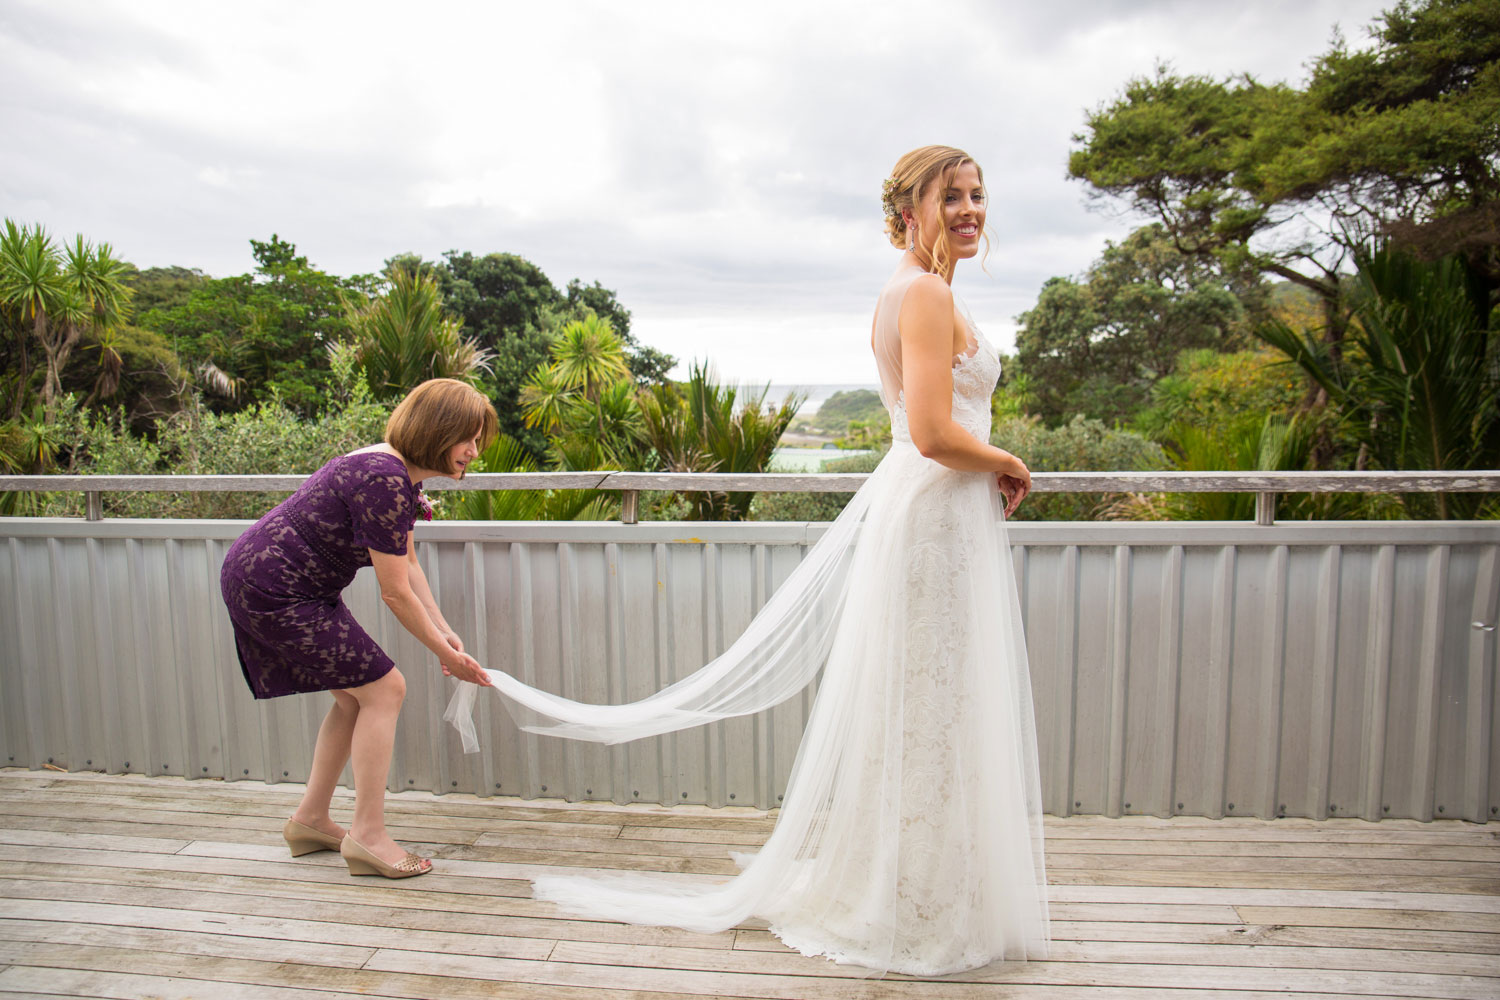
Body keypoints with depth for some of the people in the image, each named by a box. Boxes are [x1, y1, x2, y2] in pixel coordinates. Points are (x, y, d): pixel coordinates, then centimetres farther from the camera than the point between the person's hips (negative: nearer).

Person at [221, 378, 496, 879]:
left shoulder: (398, 471, 6)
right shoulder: (384, 481, -26)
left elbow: (408, 564, 12)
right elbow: (396, 593, -21)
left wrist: (446, 631, 5)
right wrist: (445, 653, -10)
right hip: (274, 591, -10)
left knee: (354, 696, 16)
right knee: (383, 689, -7)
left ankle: (310, 819, 28)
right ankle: (367, 836, 2)